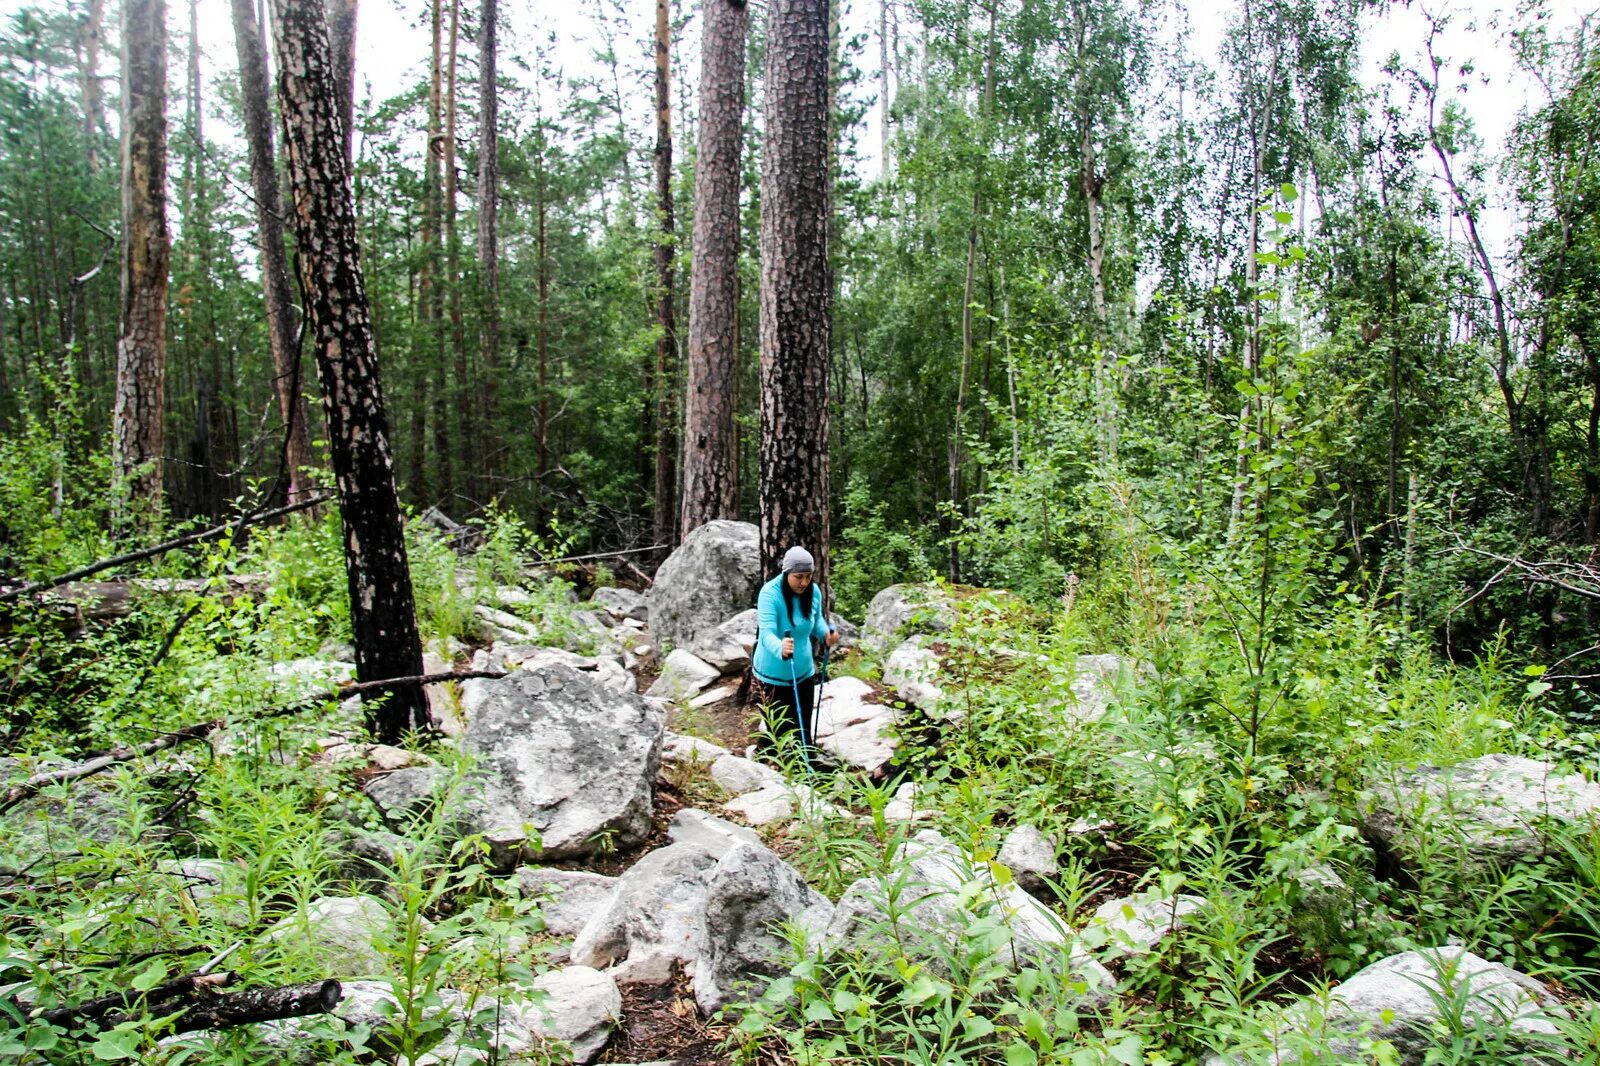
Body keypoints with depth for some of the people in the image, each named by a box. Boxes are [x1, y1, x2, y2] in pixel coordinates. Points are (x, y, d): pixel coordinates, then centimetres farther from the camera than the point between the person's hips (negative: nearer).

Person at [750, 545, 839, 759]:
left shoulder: (814, 591, -8)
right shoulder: (770, 593, -25)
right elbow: (766, 632, -36)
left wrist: (826, 633, -15)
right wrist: (780, 648, -59)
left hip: (804, 672, 5)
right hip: (773, 675, -5)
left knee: (804, 730, 16)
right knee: (778, 733, 6)